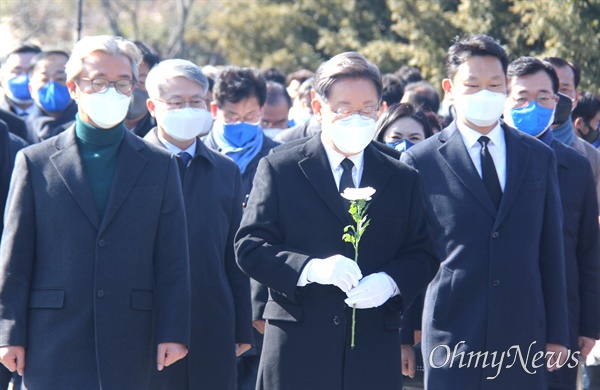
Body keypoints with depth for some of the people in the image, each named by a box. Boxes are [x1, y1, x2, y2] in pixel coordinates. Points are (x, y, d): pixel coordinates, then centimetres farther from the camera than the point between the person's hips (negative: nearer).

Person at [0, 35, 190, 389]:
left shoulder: (160, 165, 10)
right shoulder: (35, 161, 6)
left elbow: (173, 260, 7)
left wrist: (173, 332, -1)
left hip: (128, 347, 1)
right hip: (53, 343, -1)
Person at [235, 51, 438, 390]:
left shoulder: (404, 180, 14)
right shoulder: (279, 170, 6)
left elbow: (423, 256, 11)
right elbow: (249, 247, -2)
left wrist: (391, 282, -11)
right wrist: (310, 268, -18)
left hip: (375, 356, 2)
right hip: (297, 352, -2)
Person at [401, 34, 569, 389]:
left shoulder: (540, 157, 11)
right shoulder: (420, 161, 2)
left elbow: (552, 252, 11)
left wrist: (557, 335, 8)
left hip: (523, 337, 2)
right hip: (450, 338, -2)